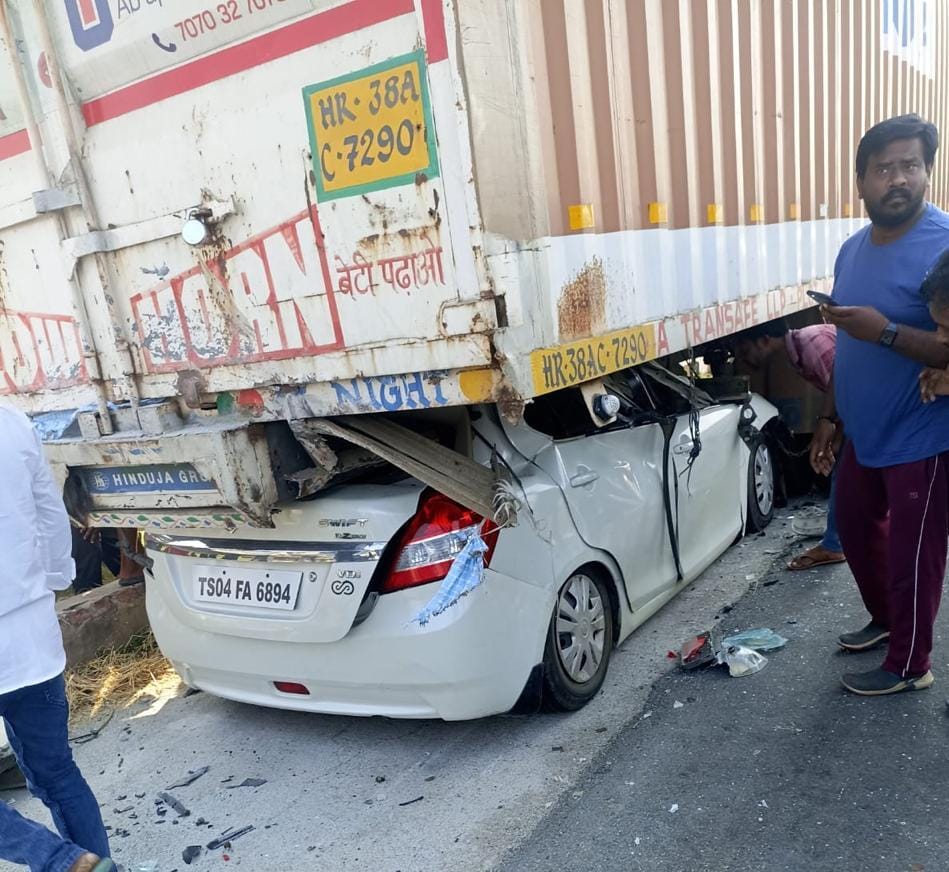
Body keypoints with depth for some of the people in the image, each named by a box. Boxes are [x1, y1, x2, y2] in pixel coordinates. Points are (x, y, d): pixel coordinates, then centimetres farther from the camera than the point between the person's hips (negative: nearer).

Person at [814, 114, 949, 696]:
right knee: (856, 529, 22)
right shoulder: (853, 249, 6)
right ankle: (885, 620, 46)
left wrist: (886, 330, -32)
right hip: (866, 435, 8)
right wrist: (831, 418, 14)